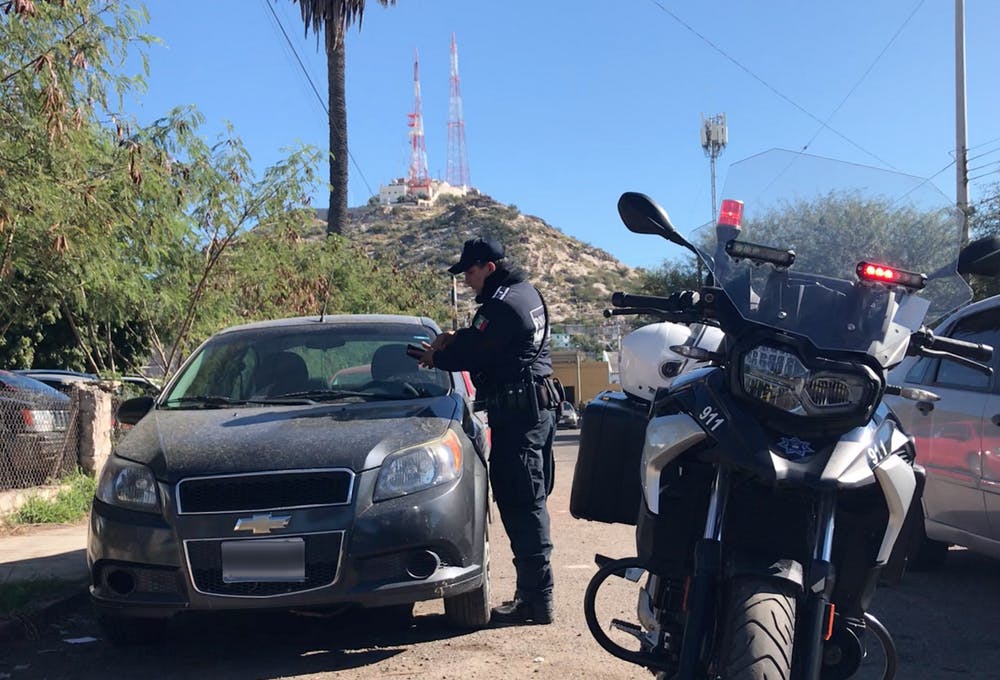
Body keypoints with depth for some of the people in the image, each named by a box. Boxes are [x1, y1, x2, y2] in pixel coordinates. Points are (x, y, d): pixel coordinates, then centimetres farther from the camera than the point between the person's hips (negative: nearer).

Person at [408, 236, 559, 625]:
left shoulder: (502, 304, -16)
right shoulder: (526, 294, 17)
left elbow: (474, 356, -13)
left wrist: (435, 357, 3)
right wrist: (456, 339, 10)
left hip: (517, 412, -11)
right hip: (539, 406, 11)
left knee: (521, 505, -9)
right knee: (530, 503, 14)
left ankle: (536, 598, -6)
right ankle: (533, 593, 22)